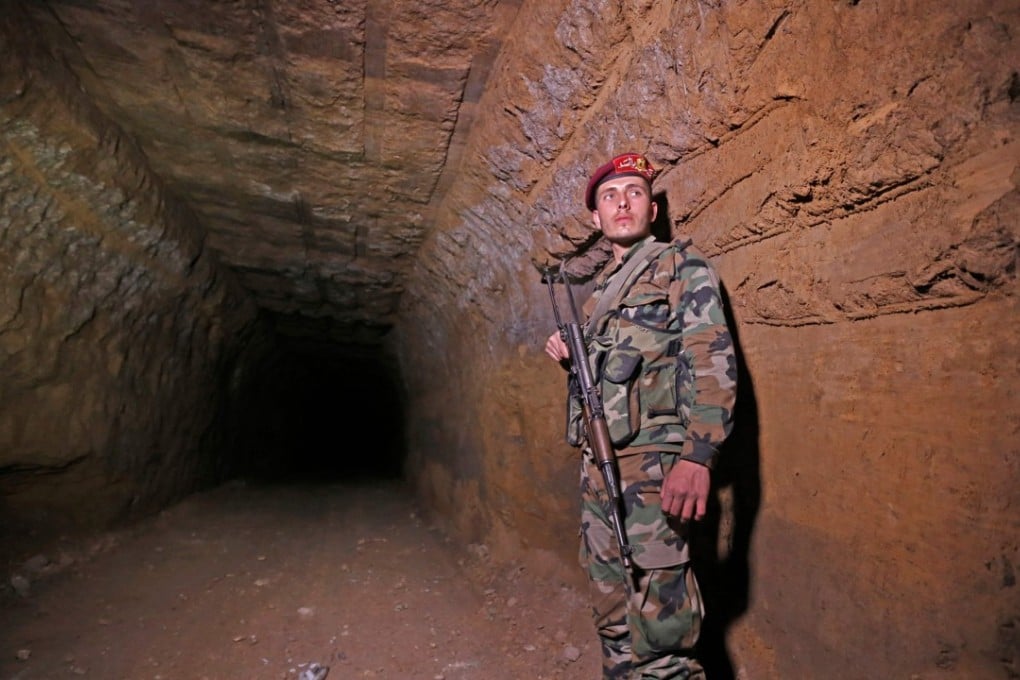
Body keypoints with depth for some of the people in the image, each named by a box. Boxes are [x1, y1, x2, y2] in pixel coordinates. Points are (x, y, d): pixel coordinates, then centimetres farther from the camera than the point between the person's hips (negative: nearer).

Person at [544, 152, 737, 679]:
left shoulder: (681, 264, -1)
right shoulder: (600, 286, 20)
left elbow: (713, 359, -13)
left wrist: (698, 454, -25)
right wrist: (570, 356, 7)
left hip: (651, 464, -7)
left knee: (659, 634, -6)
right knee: (614, 624, 15)